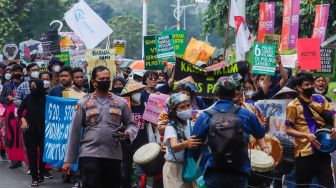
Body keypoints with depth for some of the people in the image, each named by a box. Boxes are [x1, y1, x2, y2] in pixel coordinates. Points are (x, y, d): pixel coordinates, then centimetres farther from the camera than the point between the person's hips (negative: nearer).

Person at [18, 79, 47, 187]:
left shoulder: (45, 98, -9)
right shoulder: (28, 98, 0)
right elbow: (19, 111, 12)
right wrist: (23, 120, -2)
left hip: (43, 130, -2)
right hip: (29, 130, 2)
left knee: (43, 152, 5)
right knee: (32, 153, 0)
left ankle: (41, 174, 23)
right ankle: (34, 178, 4)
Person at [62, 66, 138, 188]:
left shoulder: (120, 103, 10)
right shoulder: (84, 103, 5)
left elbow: (131, 124, 15)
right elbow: (75, 131, 4)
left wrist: (127, 133, -11)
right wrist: (68, 159, 1)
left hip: (113, 156, 3)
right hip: (89, 155, -2)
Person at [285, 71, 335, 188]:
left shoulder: (320, 99, 10)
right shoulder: (293, 105, -4)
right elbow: (288, 130, -6)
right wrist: (306, 135, -20)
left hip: (323, 149, 4)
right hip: (305, 152, -4)